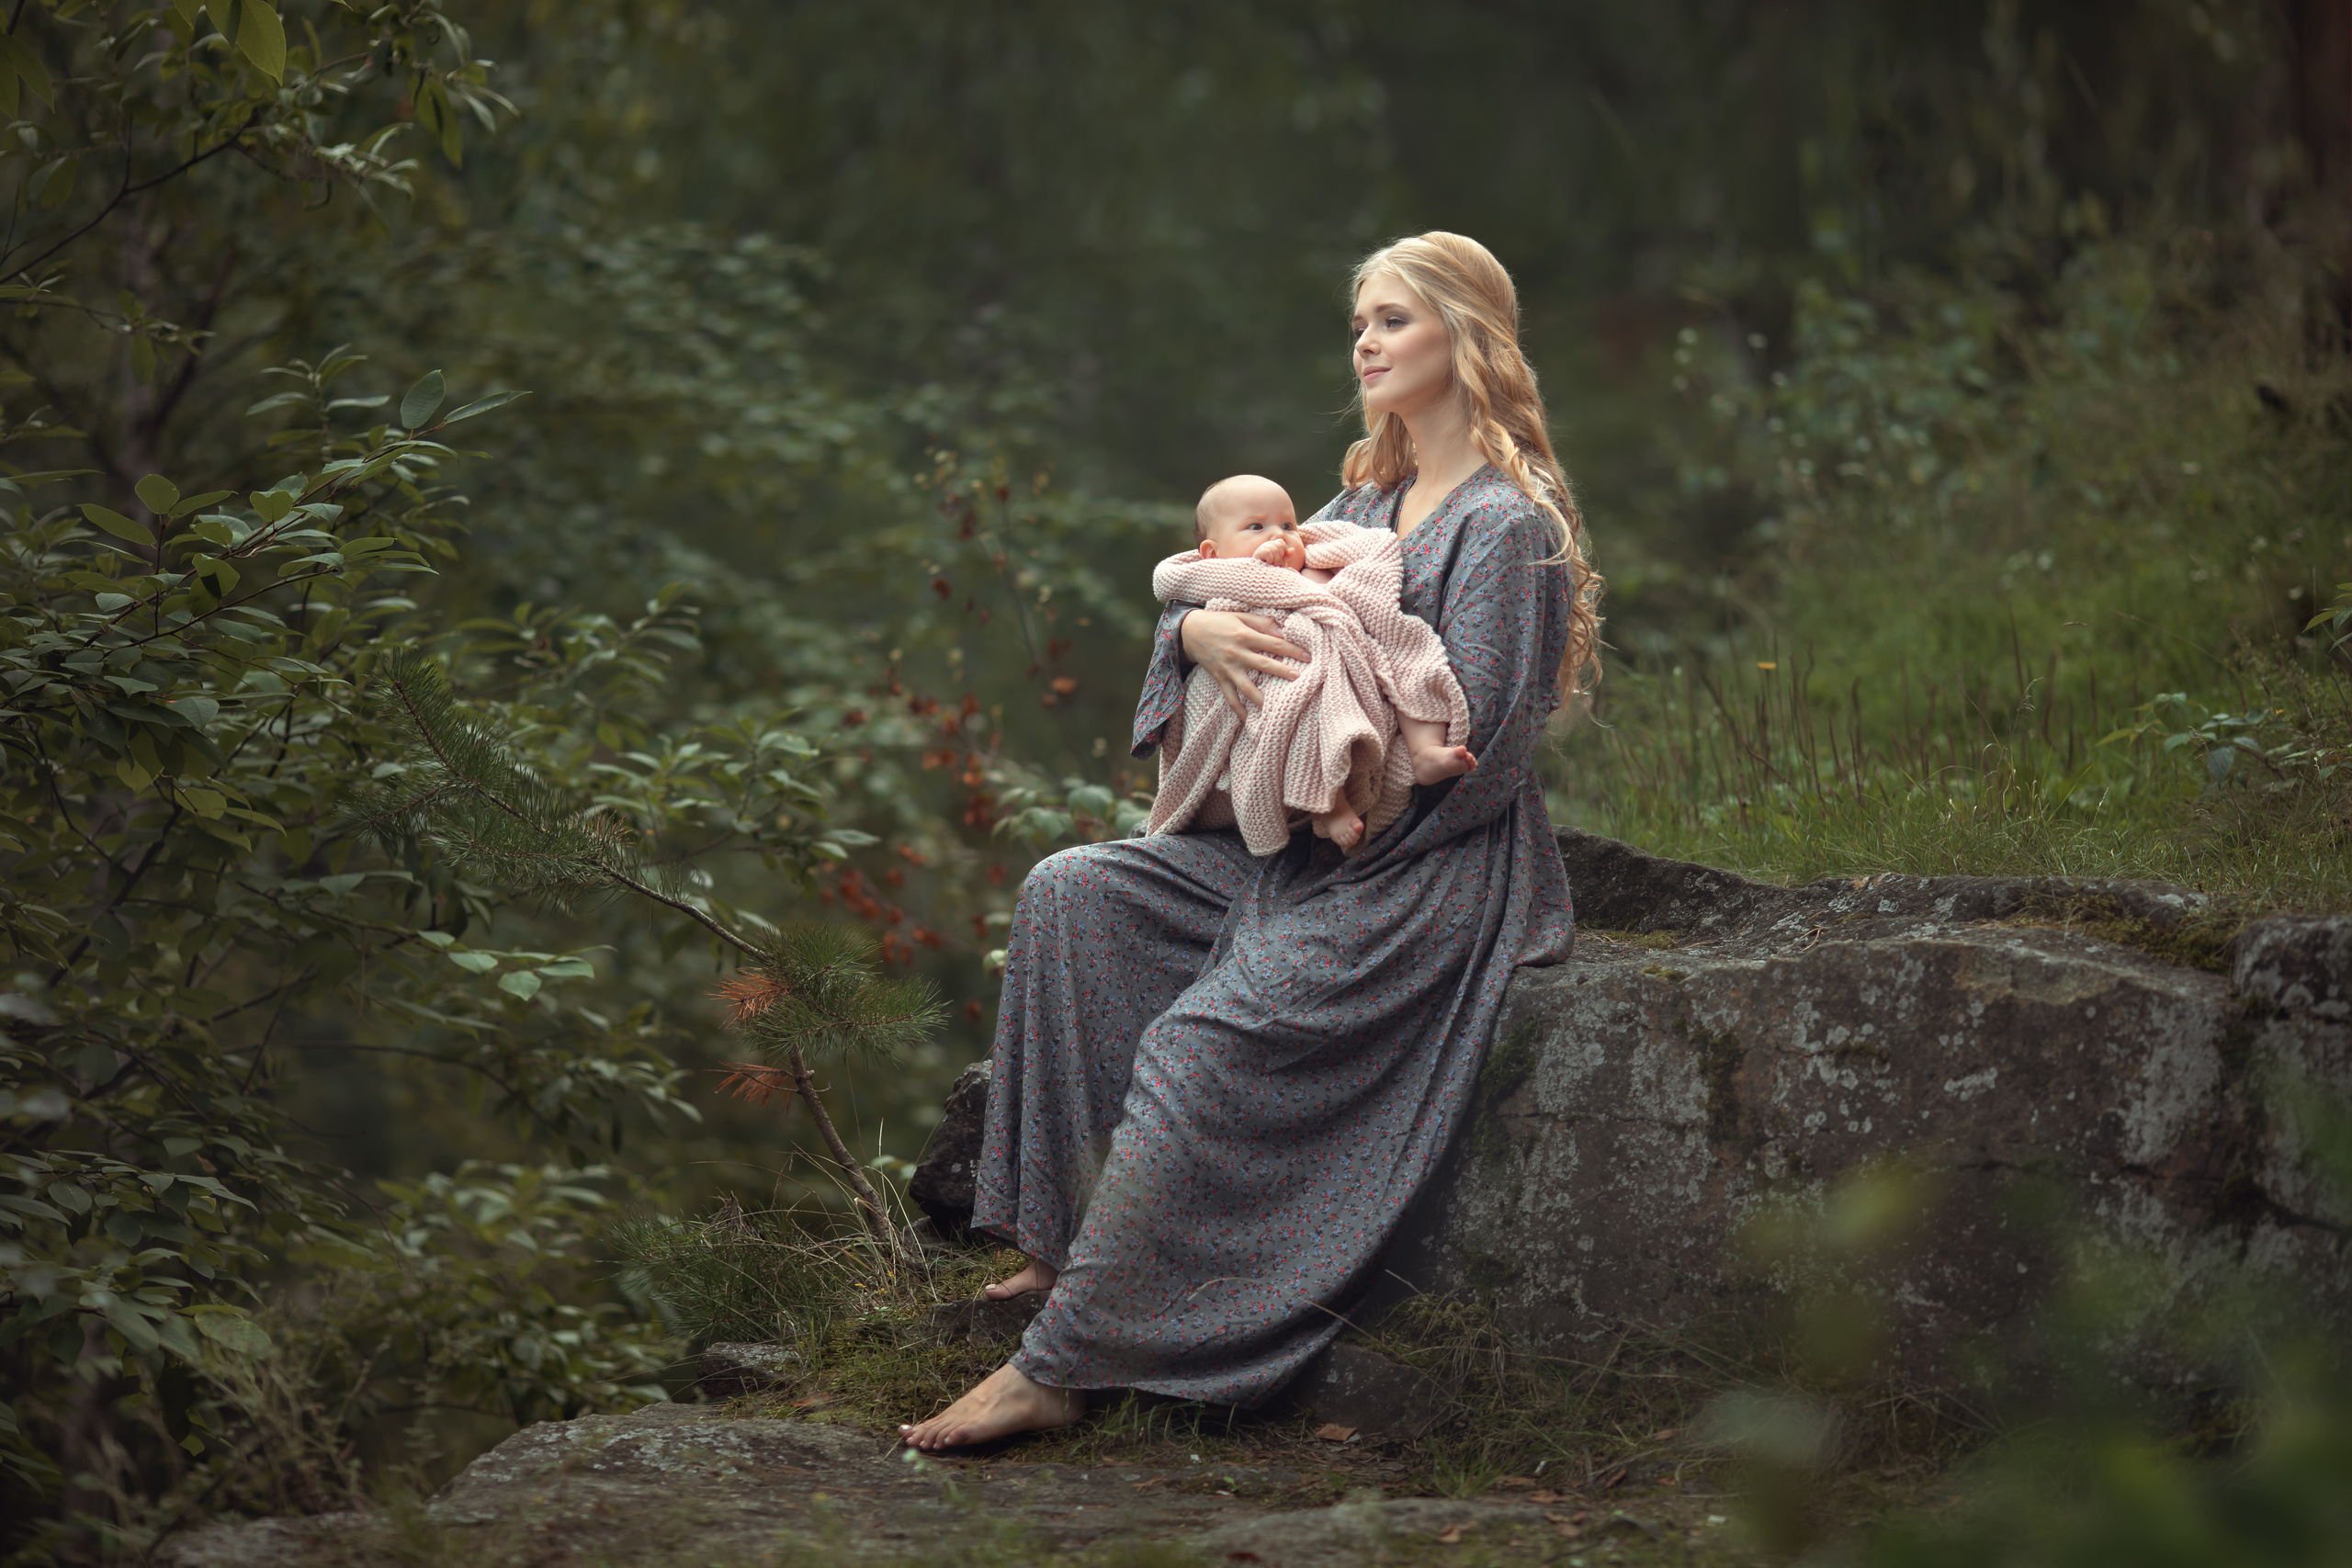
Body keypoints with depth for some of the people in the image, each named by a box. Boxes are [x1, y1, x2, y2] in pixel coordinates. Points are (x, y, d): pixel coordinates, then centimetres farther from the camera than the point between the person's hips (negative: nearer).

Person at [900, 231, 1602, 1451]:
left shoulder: (1506, 525, -13)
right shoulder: (1372, 500, 15)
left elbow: (1476, 756, -18)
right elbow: (1240, 597, 12)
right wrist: (1199, 627, -11)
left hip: (1435, 879, -10)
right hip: (1320, 848, 10)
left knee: (1200, 1039, -26)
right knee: (1073, 892, -3)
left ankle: (1061, 1361, -21)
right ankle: (1069, 1232, -4)